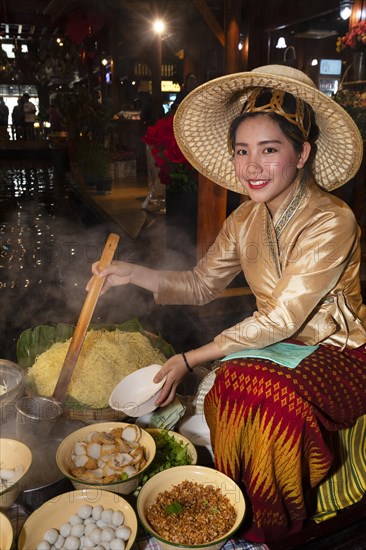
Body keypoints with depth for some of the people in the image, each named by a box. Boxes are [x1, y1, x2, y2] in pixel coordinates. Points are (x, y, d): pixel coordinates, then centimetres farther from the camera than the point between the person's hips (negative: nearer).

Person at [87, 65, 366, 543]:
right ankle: (239, 519, 0)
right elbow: (201, 284, 4)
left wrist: (192, 359, -21)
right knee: (234, 384, -25)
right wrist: (134, 274, -12)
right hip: (277, 346, 5)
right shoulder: (247, 218, -1)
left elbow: (281, 320, -24)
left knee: (271, 398, -31)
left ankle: (265, 530, -1)